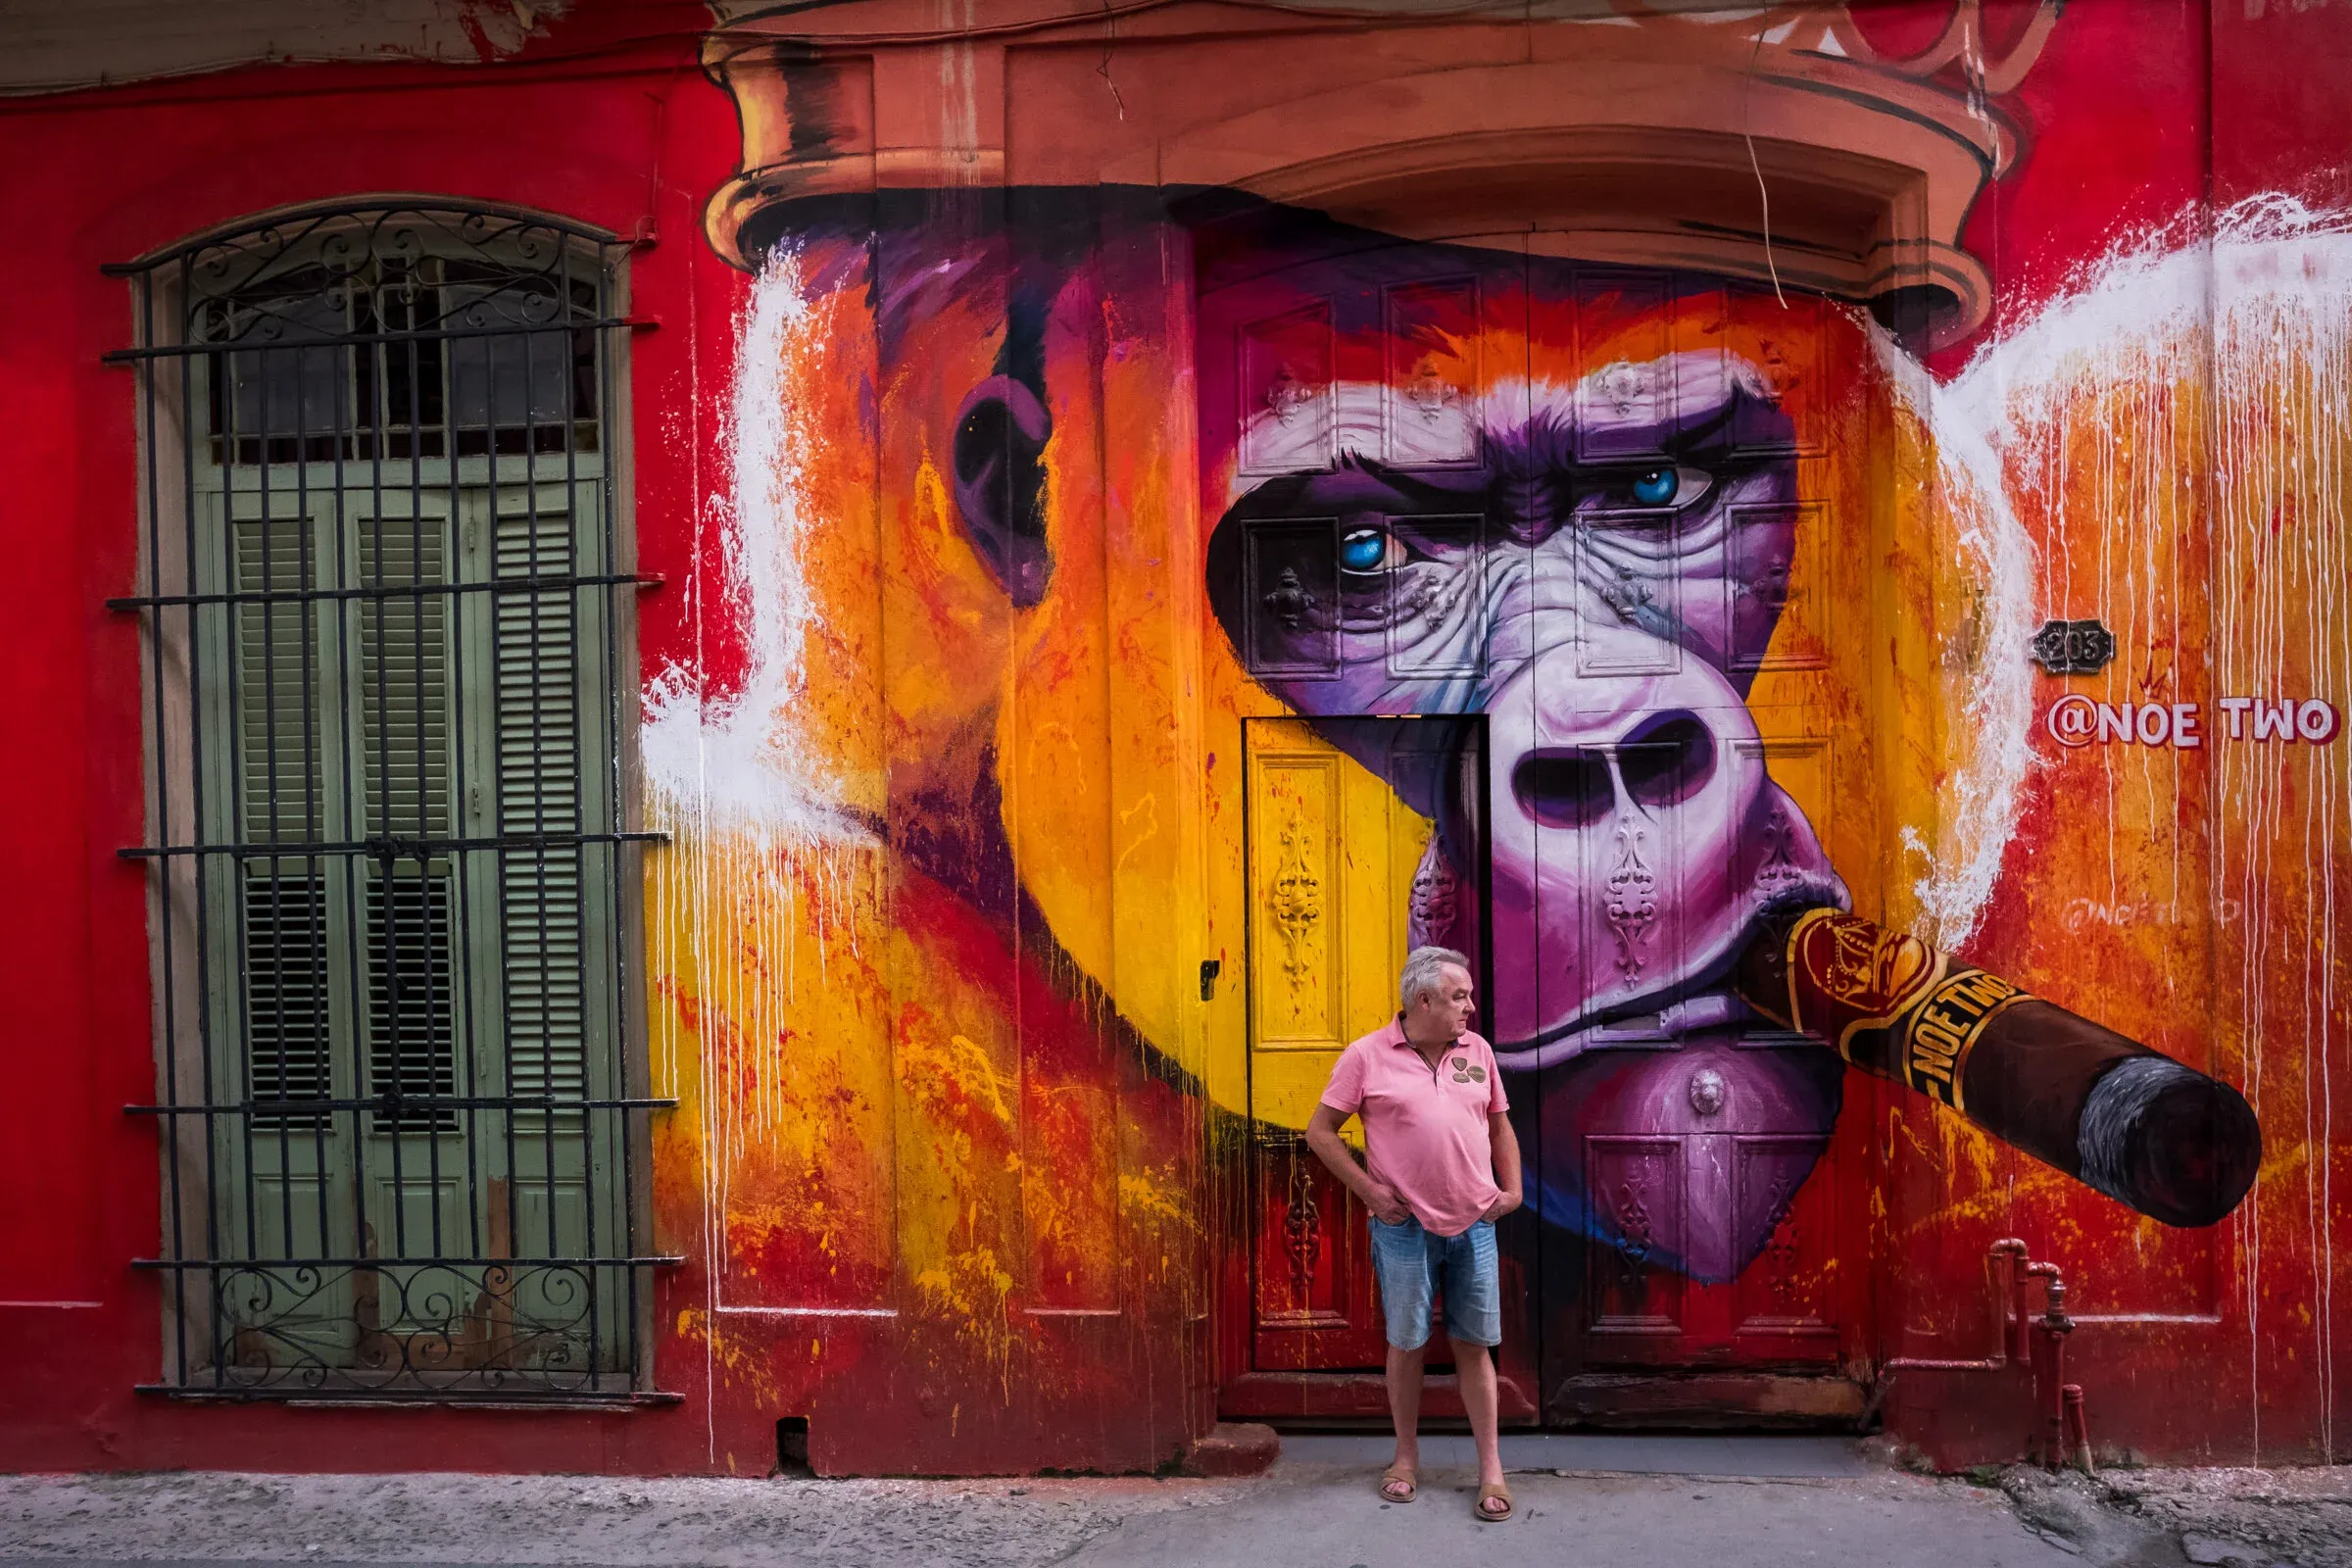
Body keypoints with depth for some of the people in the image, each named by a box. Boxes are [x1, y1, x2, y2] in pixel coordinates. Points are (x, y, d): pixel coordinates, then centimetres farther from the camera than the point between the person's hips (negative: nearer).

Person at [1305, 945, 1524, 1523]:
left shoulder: (1477, 1051, 6)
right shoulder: (1368, 1056, -7)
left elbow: (1500, 1125, 17)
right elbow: (1321, 1132, -3)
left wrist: (1512, 1189, 6)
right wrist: (1369, 1190, -8)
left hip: (1474, 1225, 3)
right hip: (1405, 1228, -2)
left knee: (1475, 1345, 7)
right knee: (1407, 1344, 9)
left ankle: (1491, 1469, 17)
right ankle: (1406, 1457, 27)